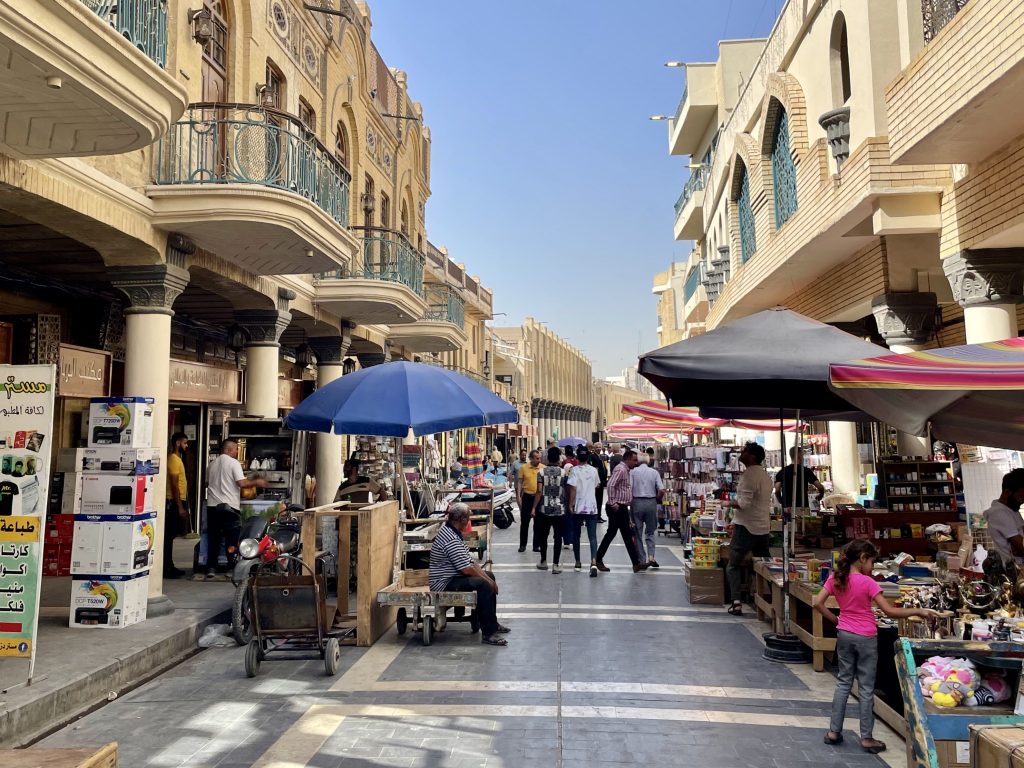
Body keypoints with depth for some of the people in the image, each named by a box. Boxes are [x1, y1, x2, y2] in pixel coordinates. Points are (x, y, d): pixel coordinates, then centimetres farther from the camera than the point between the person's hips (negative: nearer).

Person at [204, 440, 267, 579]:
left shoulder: (212, 464, 12)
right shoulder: (233, 463, -7)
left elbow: (207, 483, 22)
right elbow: (242, 483, -16)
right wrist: (257, 483, -2)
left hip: (212, 505, 6)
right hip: (229, 506, -6)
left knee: (213, 538, 9)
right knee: (232, 540, 2)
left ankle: (211, 569, 8)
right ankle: (232, 569, 4)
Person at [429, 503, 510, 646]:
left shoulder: (453, 532, 10)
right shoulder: (451, 540, -24)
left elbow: (470, 562, 11)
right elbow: (467, 569, -26)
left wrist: (490, 580, 3)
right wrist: (488, 581, -13)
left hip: (453, 576, 11)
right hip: (445, 584, -11)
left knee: (489, 576, 16)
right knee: (483, 585, -27)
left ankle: (492, 623, 23)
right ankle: (488, 633, -23)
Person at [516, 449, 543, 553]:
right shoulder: (523, 468, -1)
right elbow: (519, 483, 3)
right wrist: (518, 496, -4)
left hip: (539, 497, 0)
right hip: (527, 497, 0)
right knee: (524, 522, 6)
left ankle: (536, 545, 15)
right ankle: (522, 545, 16)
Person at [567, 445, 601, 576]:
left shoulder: (575, 470, -8)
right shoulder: (594, 470, 5)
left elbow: (573, 488, -16)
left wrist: (570, 505, -10)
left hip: (578, 508, -2)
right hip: (592, 507, 2)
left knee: (576, 536, 13)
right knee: (592, 536, -2)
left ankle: (578, 562, 20)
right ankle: (594, 562, -21)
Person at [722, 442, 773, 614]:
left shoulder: (749, 475, -16)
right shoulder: (765, 475, 12)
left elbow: (743, 503, -23)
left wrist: (728, 503, -6)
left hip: (746, 527, -8)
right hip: (763, 527, 8)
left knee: (733, 566, 1)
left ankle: (736, 602, -9)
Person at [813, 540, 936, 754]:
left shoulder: (836, 579, -2)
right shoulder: (867, 582, -17)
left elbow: (817, 603, -3)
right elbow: (889, 611, -18)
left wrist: (835, 620, 7)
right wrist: (918, 611, -11)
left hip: (844, 635, 5)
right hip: (865, 639, -5)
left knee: (843, 682, 14)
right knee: (866, 688, 5)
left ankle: (834, 731, 17)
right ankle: (867, 738, 13)